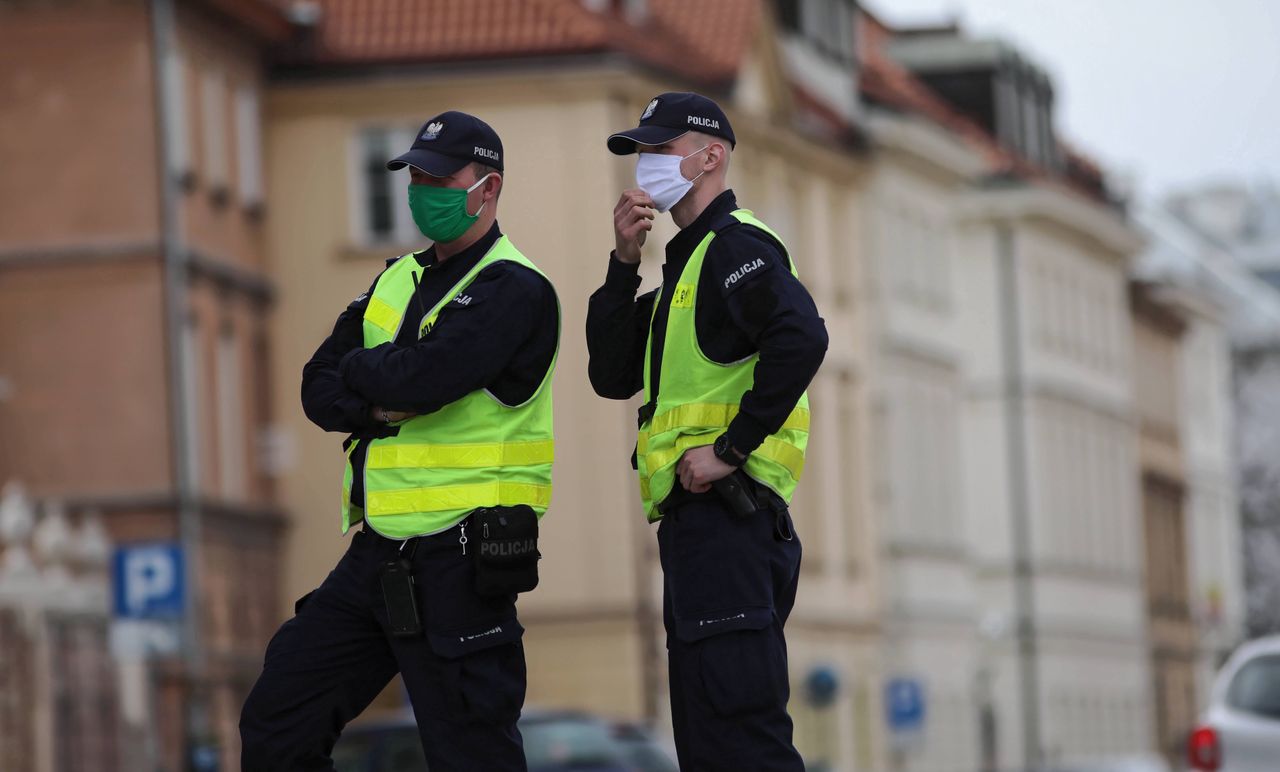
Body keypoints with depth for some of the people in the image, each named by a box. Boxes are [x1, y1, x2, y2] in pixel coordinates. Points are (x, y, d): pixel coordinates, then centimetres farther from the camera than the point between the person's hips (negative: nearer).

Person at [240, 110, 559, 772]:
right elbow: (319, 389, 10)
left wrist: (359, 370, -3)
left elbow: (421, 375, -24)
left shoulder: (514, 291, -11)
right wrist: (377, 405, -11)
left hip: (458, 561, -9)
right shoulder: (399, 281, 16)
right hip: (379, 553, 9)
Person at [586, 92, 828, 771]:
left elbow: (801, 338, -26)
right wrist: (625, 263, 7)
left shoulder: (735, 245, -8)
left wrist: (731, 448, -23)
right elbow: (613, 376, 17)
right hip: (694, 521, 11)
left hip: (726, 516, -11)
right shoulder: (686, 259, 23)